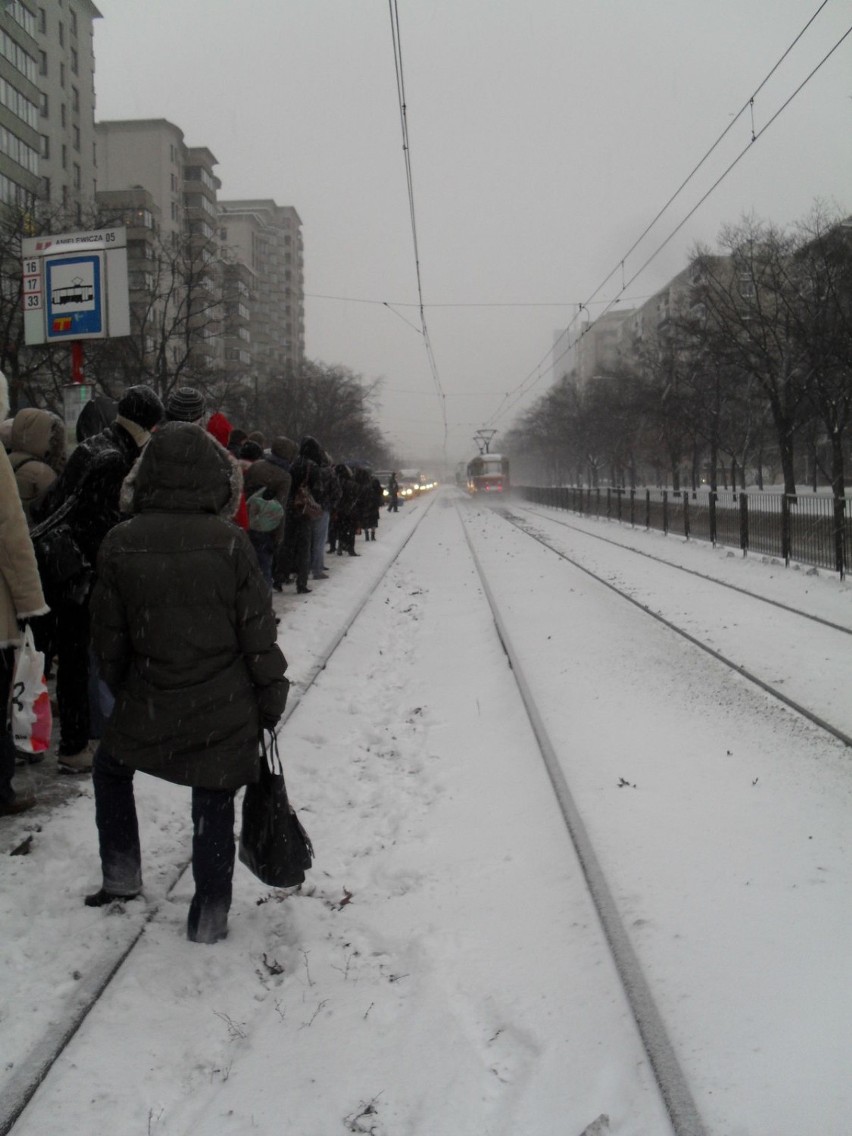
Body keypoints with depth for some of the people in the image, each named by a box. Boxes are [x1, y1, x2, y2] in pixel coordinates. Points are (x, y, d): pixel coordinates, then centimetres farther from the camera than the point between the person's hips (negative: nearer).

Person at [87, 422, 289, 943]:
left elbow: (109, 637, 1)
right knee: (214, 803, 11)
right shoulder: (230, 542, -12)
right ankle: (210, 915, 20)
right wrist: (271, 698, 4)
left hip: (150, 704, 1)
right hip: (227, 709, -1)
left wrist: (122, 687, 18)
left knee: (111, 766, 28)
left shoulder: (120, 544, -8)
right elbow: (258, 632, -8)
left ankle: (121, 875, 31)